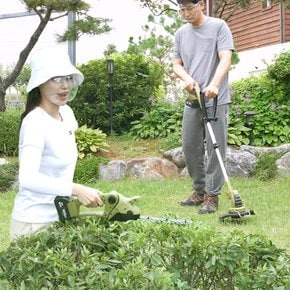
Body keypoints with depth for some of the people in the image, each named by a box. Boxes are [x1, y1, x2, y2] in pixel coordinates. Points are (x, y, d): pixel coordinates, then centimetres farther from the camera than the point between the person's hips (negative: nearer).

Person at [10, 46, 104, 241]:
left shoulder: (66, 113, 3)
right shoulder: (35, 122, -22)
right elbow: (27, 178, -35)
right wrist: (76, 190, -44)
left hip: (58, 218, 8)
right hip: (35, 223, -8)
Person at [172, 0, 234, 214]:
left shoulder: (219, 26, -4)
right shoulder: (181, 34, 12)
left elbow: (226, 58, -14)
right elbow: (177, 64, 15)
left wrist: (214, 84, -30)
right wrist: (187, 78, -9)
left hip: (216, 100, -6)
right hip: (192, 100, 6)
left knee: (215, 148, -5)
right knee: (190, 147, 9)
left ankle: (212, 196, 2)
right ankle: (200, 190, 24)